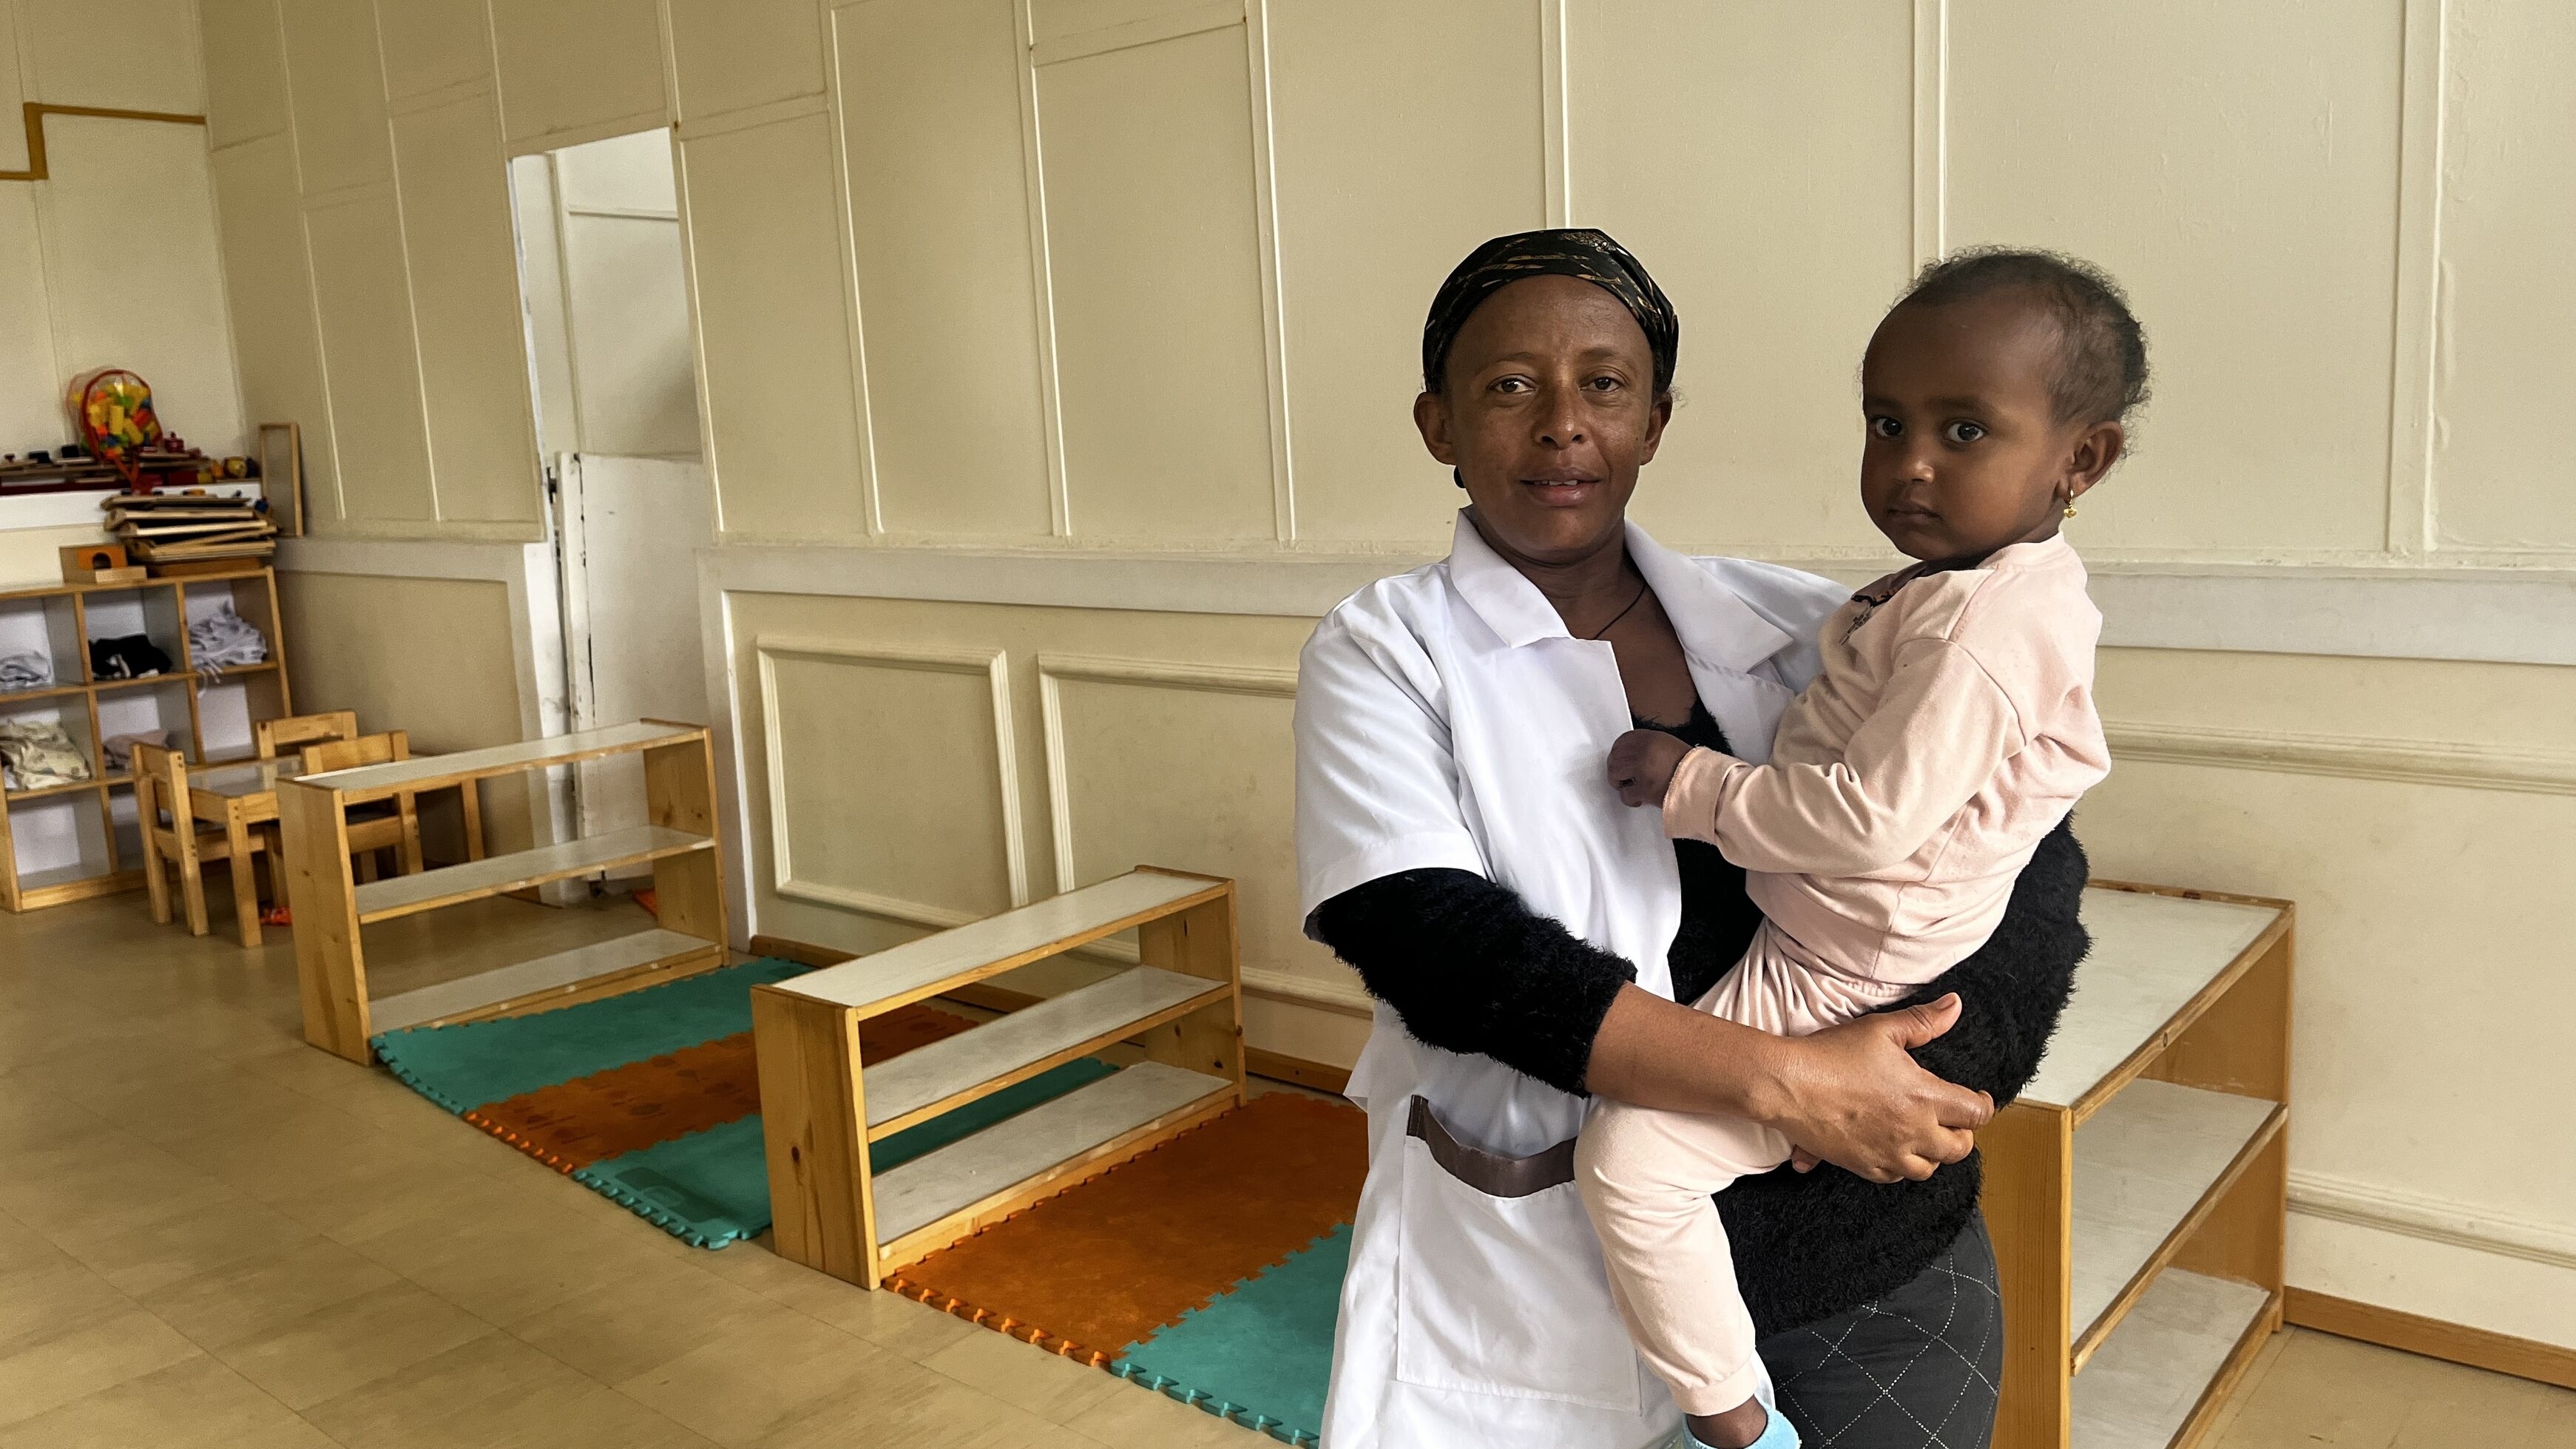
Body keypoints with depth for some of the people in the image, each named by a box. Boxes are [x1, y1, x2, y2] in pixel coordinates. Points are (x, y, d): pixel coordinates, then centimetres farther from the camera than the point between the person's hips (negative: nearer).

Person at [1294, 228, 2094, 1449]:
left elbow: (2023, 841, 3)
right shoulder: (1383, 653, -5)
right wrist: (1787, 1084, -23)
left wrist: (1956, 1060, -16)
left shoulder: (1797, 628, 3)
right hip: (1541, 1284, -2)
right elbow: (1436, 946, -17)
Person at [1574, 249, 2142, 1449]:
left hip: (1842, 988, -11)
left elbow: (1871, 816, -32)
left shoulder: (1979, 621, -27)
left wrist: (1688, 784, -22)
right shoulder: (2016, 587, 6)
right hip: (1826, 951, 11)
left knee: (1629, 1156, -17)